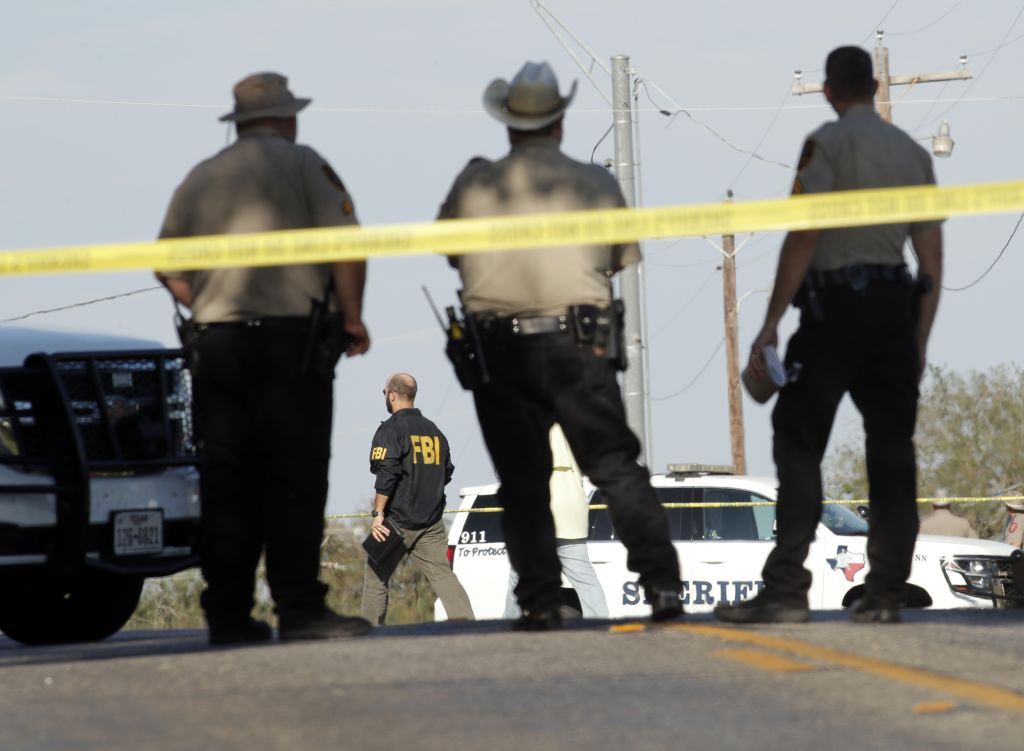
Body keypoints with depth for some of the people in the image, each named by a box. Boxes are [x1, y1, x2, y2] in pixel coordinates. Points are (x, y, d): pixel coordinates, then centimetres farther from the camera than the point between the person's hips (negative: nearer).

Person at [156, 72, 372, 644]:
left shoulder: (201, 179, 15)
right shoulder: (302, 165, 0)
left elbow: (170, 269, 15)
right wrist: (352, 318, 1)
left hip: (215, 341, 5)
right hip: (292, 338, -4)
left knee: (226, 485, 5)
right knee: (295, 482, -4)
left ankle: (228, 613, 4)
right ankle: (299, 608, -9)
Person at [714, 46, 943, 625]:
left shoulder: (827, 144, -3)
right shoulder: (914, 153, 14)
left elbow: (802, 239, -12)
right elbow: (933, 263, 13)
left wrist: (772, 323, -11)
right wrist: (919, 343, 18)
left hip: (835, 305, -5)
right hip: (896, 308, 6)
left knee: (799, 445, -5)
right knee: (892, 452, 8)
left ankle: (787, 590, -13)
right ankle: (886, 594, 5)